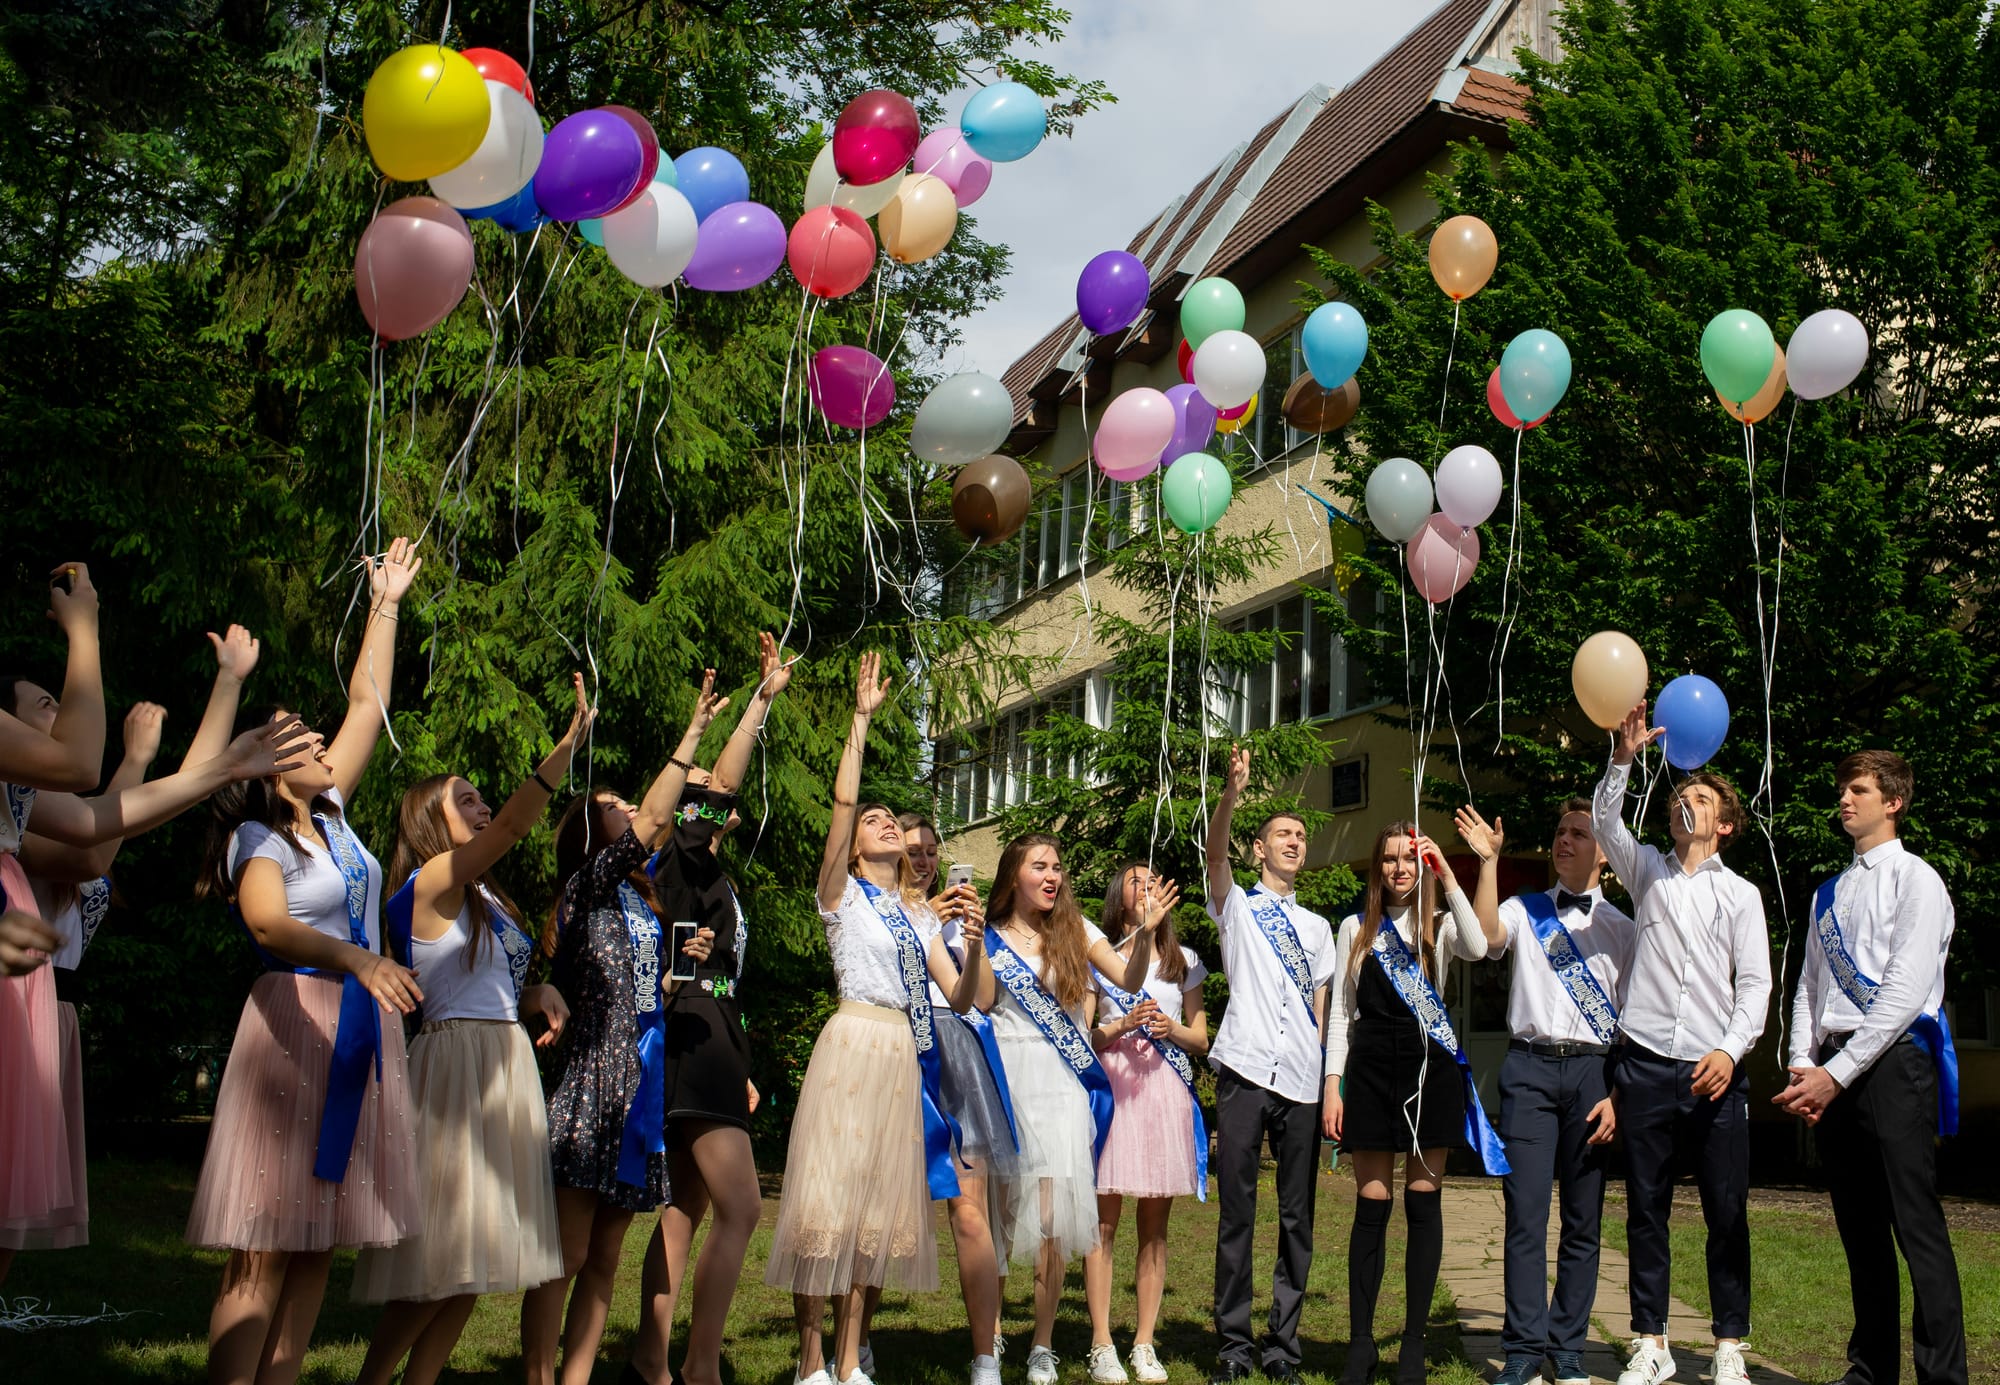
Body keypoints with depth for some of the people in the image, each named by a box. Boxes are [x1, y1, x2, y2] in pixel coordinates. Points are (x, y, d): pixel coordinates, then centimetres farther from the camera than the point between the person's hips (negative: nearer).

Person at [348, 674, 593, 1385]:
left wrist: (540, 993, 0)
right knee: (441, 1255, -8)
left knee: (472, 1260, 9)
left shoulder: (483, 897, 17)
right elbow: (512, 827, -26)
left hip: (505, 1061, 9)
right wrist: (569, 743, -33)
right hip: (457, 1059, -9)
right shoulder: (433, 881, -9)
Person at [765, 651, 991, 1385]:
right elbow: (842, 800, -11)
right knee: (829, 1197, -8)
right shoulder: (843, 893, 4)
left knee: (877, 1205, 6)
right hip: (854, 1043, -6)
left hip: (904, 1055, 6)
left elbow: (963, 997, 11)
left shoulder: (918, 913, 19)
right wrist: (861, 719, -13)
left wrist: (976, 944, -6)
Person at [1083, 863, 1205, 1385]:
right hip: (1113, 1085, -3)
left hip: (1166, 1090, 3)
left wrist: (1172, 1029, -4)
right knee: (1104, 1220, -6)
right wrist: (1123, 1026, -12)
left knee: (1155, 1225, 3)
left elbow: (1201, 1039, 16)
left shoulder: (1184, 961, 17)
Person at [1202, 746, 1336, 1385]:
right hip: (1245, 1071, -3)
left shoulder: (1316, 926, 22)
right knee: (1236, 1210, -4)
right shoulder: (1236, 905, 12)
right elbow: (1216, 853, -8)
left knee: (1297, 1215, 2)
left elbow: (1321, 1005, 19)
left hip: (1302, 1080, 3)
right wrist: (1232, 792, -26)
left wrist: (1329, 1076, 7)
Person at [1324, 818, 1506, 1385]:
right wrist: (1333, 1082, 0)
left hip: (1431, 1068, -1)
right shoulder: (1355, 929, 11)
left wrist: (1447, 876, -15)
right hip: (1371, 1068, 1)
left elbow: (1478, 947, -17)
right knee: (1371, 1206, 1)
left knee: (1424, 1203, 1)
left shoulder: (1441, 924, 8)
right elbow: (1341, 1010, 9)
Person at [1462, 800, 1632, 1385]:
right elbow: (1482, 937, -12)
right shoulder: (1524, 911, 11)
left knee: (1583, 1220, 4)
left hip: (1594, 1072, 1)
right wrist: (1488, 861, -16)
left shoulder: (1622, 928, 11)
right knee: (1525, 1213, -5)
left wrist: (1617, 1095, -2)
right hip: (1530, 1067, -1)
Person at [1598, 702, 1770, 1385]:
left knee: (1727, 1213, 0)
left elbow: (1754, 983, 4)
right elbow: (1604, 822, -6)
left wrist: (1730, 1050, -12)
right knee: (1646, 1210, 5)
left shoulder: (1740, 893, 10)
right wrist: (1623, 758, -21)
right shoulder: (1647, 870, 12)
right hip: (1647, 1066, 1)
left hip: (1715, 1071, -1)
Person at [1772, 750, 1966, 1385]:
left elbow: (1905, 992, -11)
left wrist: (1837, 1072, -14)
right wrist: (1802, 1064, 2)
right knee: (1860, 1230, 10)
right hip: (1833, 1072, 7)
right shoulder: (1829, 893, 20)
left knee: (1917, 1228, -10)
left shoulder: (1915, 879, -3)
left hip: (1892, 1063, -7)